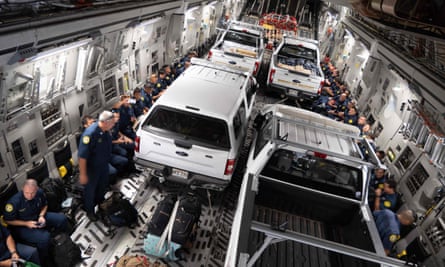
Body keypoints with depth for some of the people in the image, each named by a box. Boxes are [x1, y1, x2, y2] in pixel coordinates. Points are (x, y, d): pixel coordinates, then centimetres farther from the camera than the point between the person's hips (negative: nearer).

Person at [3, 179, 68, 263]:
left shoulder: (39, 192, -15)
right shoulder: (14, 202, -28)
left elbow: (45, 205, 7)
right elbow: (7, 220, -15)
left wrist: (41, 216, -12)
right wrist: (26, 223, -22)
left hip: (37, 217, 6)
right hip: (21, 226, -6)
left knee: (62, 219, -6)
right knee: (44, 237, -30)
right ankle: (43, 261, -4)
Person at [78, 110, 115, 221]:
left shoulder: (105, 130, -12)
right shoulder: (90, 134, -35)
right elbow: (82, 156, -30)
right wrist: (82, 174, -24)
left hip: (104, 165, 7)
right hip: (92, 168, -7)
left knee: (103, 185, 29)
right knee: (90, 190, 17)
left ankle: (100, 202, 57)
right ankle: (89, 210, 41)